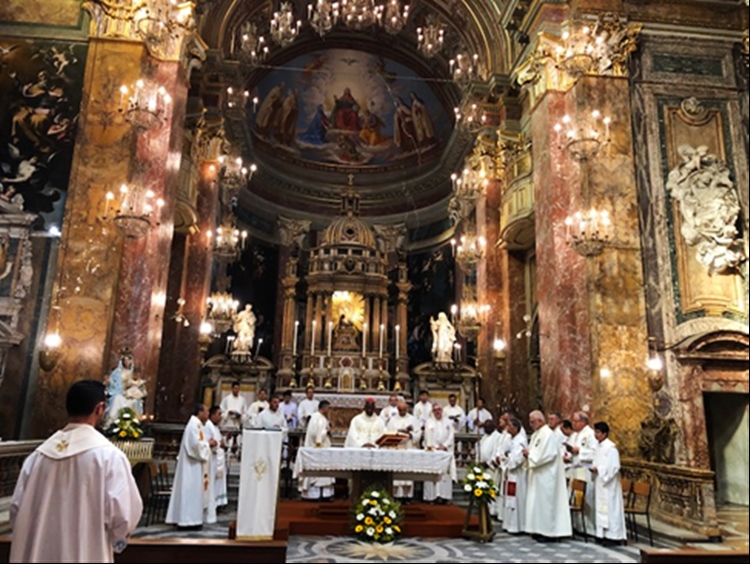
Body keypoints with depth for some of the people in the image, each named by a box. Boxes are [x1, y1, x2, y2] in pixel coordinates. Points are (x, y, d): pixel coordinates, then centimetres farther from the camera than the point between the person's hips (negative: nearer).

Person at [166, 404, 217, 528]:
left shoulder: (197, 424, 15)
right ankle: (190, 519, 0)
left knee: (195, 491, 12)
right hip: (193, 466, -11)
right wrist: (208, 444, -12)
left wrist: (208, 443, 6)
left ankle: (189, 518, 17)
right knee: (192, 491, -5)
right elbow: (196, 444, -26)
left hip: (195, 465, 11)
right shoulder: (195, 425, -18)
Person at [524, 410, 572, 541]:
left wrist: (529, 454, -15)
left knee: (544, 501, -3)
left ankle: (547, 531, 5)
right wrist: (528, 455, -2)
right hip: (537, 474, 10)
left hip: (545, 475, -9)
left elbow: (546, 455, -23)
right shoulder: (536, 434, 13)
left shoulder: (548, 434, -17)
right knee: (537, 500, 11)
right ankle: (539, 529, 19)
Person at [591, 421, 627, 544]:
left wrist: (598, 470, -18)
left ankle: (614, 535, 3)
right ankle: (604, 534, 18)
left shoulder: (611, 447, -15)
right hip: (600, 482, 9)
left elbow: (614, 467, -19)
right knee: (601, 508, 11)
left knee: (610, 508, -4)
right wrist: (594, 469, 0)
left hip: (609, 483, -9)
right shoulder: (599, 446, 11)